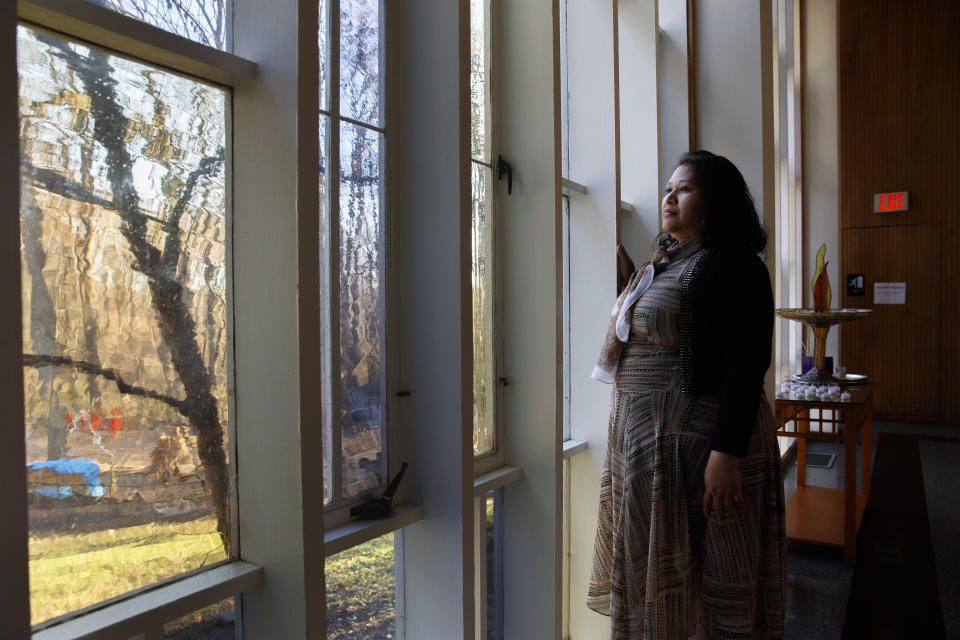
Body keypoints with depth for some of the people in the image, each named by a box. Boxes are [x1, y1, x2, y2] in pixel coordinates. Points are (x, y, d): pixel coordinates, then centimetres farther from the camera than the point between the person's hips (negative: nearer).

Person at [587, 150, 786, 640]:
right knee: (653, 568, 19)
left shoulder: (731, 264, -12)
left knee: (714, 578, 5)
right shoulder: (663, 264, 15)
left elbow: (747, 364, -19)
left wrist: (727, 453, -25)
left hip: (698, 438, -9)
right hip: (642, 435, 9)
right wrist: (627, 275, 16)